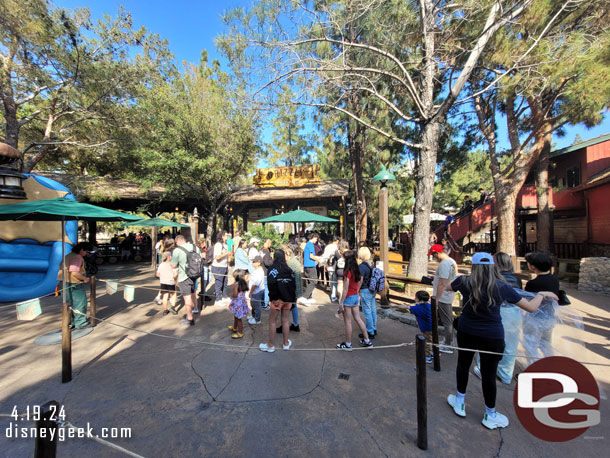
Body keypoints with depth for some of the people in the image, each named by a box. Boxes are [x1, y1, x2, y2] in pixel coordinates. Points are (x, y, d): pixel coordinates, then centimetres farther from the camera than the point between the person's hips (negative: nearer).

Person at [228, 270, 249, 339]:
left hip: (238, 303, -8)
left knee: (238, 318, 5)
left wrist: (231, 295, -7)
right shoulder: (244, 283, -1)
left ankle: (240, 333, 17)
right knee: (236, 316, 27)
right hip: (242, 301, 8)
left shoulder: (235, 284, -24)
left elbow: (235, 295, -25)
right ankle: (234, 328, 47)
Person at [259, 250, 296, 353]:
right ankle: (286, 343, 28)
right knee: (285, 320, 17)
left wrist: (274, 298, -15)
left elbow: (271, 284, -20)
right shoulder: (289, 269, 6)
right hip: (288, 299, 5)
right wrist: (292, 298, 8)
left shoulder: (273, 268, -9)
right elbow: (293, 284, 5)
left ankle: (270, 345, 18)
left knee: (272, 321, 9)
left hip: (278, 299, -5)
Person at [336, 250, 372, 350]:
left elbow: (345, 289, -20)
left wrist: (341, 303, -14)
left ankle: (348, 345, 19)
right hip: (356, 297, 8)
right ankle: (367, 341, 27)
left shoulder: (347, 272, -21)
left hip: (348, 298, -8)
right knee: (358, 319, 19)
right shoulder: (357, 270, 3)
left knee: (347, 322, 6)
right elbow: (359, 284, 13)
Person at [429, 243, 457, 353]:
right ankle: (449, 342, 34)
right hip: (449, 296, 10)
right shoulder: (452, 261, 7)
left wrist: (436, 299, -22)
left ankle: (448, 346, 14)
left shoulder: (444, 264, -23)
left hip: (442, 298, -10)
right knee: (449, 320, 20)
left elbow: (442, 284, -26)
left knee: (446, 321, 2)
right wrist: (435, 281, 17)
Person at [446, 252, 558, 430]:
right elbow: (531, 307, -2)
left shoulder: (464, 281, -9)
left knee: (463, 364, 20)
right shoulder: (502, 287, -11)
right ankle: (490, 415, 33)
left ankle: (460, 402, 37)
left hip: (466, 332, 1)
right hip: (492, 337, -1)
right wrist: (543, 294, 17)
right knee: (488, 374, 12)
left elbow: (448, 287, 12)